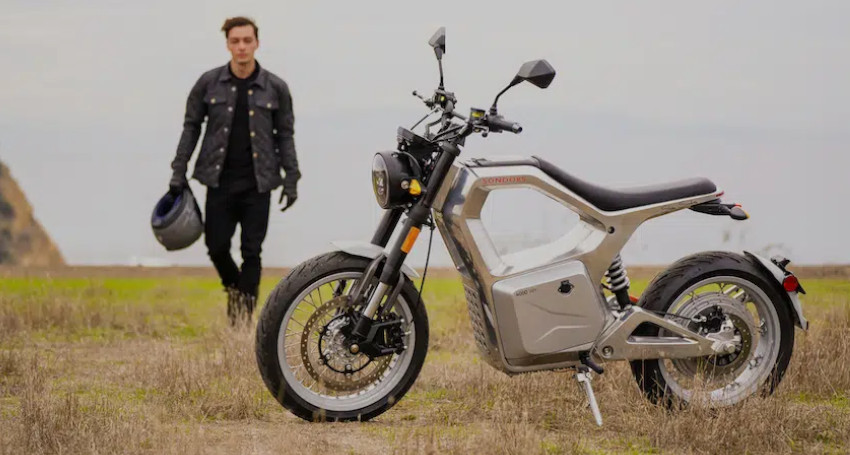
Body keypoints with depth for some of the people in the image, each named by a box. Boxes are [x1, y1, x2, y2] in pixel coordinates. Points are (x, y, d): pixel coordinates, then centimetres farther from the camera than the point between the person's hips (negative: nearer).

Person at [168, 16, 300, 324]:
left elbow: (285, 135, 7)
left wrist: (291, 180, 4)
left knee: (252, 252, 0)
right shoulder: (209, 83, 1)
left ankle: (245, 311, 7)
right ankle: (233, 287, 31)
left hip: (257, 183, -1)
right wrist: (178, 173, 5)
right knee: (216, 245, 2)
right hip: (220, 181, 1)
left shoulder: (275, 88, 0)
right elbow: (191, 126, 8)